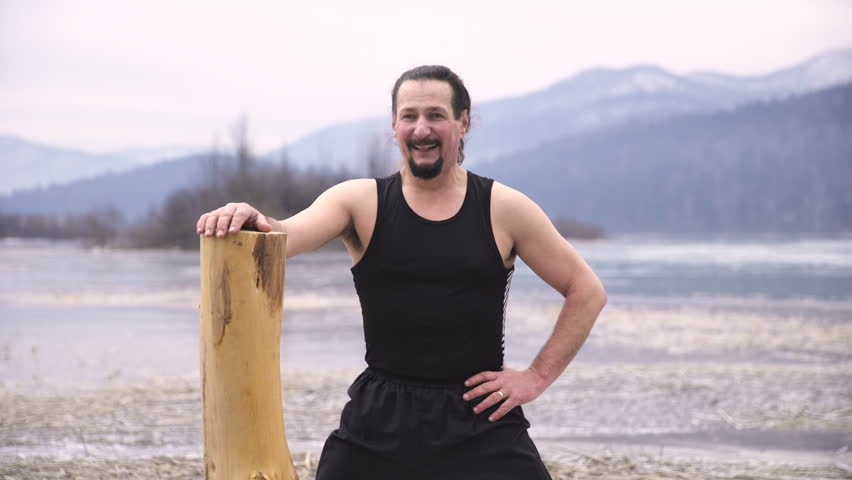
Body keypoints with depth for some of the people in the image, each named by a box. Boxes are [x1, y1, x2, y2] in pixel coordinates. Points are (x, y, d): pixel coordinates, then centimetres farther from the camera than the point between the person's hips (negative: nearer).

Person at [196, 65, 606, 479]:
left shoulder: (503, 209, 1)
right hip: (378, 421, 1)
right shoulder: (361, 202, 2)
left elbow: (587, 292, 7)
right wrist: (253, 224, -40)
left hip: (481, 419, -1)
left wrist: (538, 376, 0)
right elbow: (290, 236, -17)